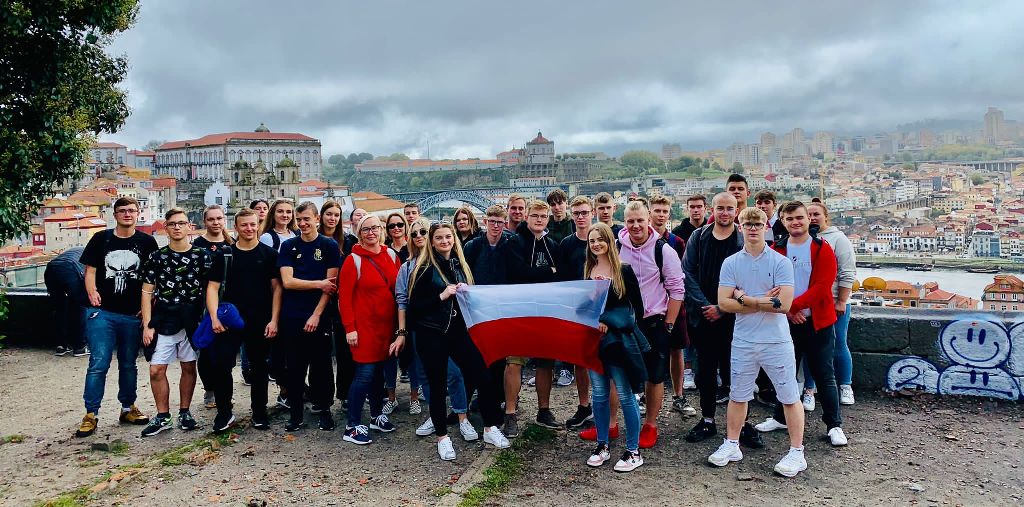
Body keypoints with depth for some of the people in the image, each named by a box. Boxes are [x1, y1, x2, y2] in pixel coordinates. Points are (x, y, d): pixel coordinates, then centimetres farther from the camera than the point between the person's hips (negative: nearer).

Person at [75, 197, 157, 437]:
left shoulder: (147, 242, 4)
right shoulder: (101, 239, 5)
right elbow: (90, 270, 8)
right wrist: (92, 292, -9)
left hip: (133, 315, 1)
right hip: (102, 312, -1)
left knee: (128, 364, 13)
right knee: (98, 364, -5)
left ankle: (128, 408, 25)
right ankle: (90, 415, 3)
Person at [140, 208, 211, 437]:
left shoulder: (202, 255, 0)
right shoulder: (157, 257, 1)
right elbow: (147, 292, 2)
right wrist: (147, 325, -4)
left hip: (192, 321, 0)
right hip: (163, 321, 0)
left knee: (189, 367, 8)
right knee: (156, 370, -2)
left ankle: (184, 413, 22)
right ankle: (162, 416, 12)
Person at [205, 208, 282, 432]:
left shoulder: (269, 254, 2)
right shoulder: (225, 255, 6)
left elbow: (277, 288, 0)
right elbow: (213, 287, 5)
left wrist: (274, 320, -7)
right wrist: (214, 317, -8)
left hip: (261, 323, -1)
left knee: (259, 367, 9)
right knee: (220, 364, -7)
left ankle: (259, 413, 22)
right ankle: (224, 412, 11)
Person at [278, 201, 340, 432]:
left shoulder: (330, 246, 1)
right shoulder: (288, 246, 6)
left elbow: (331, 284, -4)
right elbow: (287, 282, -4)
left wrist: (316, 314, -9)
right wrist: (319, 284, -9)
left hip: (319, 316, -1)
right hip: (291, 317, 1)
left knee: (321, 365, 6)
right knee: (294, 367, 7)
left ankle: (323, 409, 20)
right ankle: (295, 412, 18)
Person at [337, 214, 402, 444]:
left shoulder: (391, 256, 7)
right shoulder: (354, 260, -8)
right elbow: (344, 297, -9)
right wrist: (349, 328, -13)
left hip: (387, 325, 5)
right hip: (364, 326, -5)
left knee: (379, 370, 15)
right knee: (365, 374, -6)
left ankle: (377, 415, 31)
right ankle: (353, 427, 5)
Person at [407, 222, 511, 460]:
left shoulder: (460, 265, 10)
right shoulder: (426, 269, -5)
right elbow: (414, 306, -9)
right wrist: (442, 295, -17)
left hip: (458, 331, 4)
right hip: (431, 335, -4)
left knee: (484, 378, -2)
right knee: (438, 386, 5)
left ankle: (490, 429, 16)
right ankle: (442, 437, 21)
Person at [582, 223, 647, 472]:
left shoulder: (624, 270, -4)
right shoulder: (587, 271, 9)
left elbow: (637, 306, -4)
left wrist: (609, 324, -10)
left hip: (619, 339, -4)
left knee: (625, 395, 0)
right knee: (599, 393, 11)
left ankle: (634, 451, 10)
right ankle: (602, 445, 24)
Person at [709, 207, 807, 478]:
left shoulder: (780, 262, -6)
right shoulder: (731, 263, 3)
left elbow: (784, 304, -16)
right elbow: (724, 303, -6)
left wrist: (745, 298, -12)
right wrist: (764, 302, -12)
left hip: (777, 341, -3)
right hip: (743, 341, 3)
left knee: (790, 397, 5)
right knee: (737, 395, 14)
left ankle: (797, 453, 18)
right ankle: (731, 445, 28)